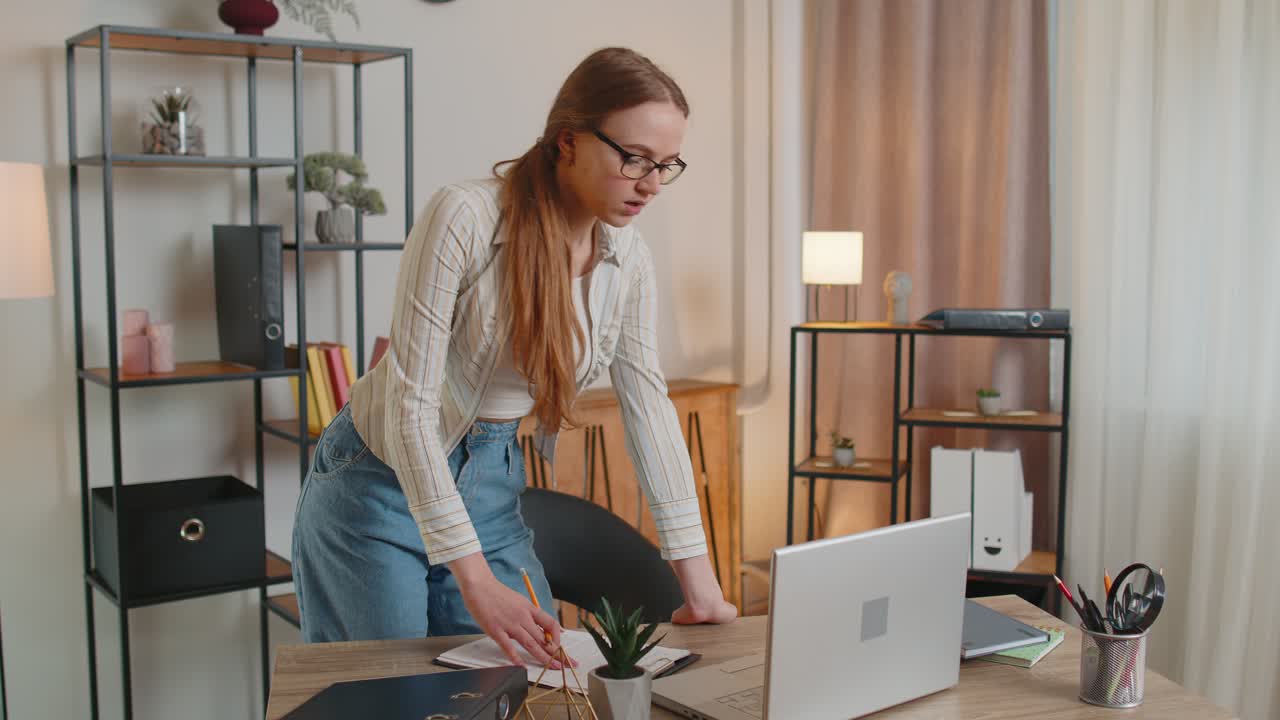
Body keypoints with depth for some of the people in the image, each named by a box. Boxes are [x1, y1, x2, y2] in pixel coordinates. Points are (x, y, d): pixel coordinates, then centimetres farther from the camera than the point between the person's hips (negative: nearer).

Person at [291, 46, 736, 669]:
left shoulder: (629, 261, -7)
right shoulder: (464, 218, -26)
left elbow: (647, 403, -2)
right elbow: (410, 405, -27)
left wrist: (698, 579, -6)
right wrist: (476, 581, -30)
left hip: (492, 488, 5)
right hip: (383, 481, -5)